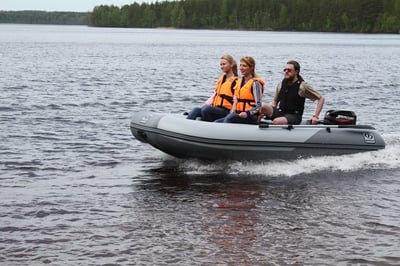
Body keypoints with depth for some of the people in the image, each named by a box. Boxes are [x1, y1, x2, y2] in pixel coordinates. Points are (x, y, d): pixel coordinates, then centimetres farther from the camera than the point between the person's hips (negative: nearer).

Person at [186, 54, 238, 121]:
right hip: (216, 108, 8)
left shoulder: (235, 81, -7)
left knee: (206, 109, -32)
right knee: (196, 110, -15)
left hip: (226, 111, -8)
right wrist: (205, 104, 9)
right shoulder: (221, 78, 20)